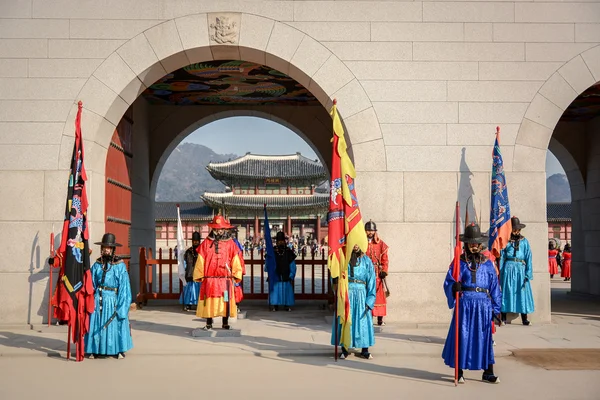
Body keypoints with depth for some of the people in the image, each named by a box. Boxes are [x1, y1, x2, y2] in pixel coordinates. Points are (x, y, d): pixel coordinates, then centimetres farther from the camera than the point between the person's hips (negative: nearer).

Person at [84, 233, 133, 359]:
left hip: (113, 300, -2)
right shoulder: (97, 265, 3)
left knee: (115, 324, 5)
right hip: (98, 300, 2)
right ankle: (95, 350, 18)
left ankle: (119, 350, 17)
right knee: (97, 324, 6)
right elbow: (91, 285, 4)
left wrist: (121, 306, -10)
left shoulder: (120, 266, -4)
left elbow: (124, 287, -6)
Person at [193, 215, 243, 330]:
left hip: (225, 279, 0)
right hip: (209, 279, 0)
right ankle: (209, 324, 14)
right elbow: (200, 261, 4)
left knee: (226, 301, 4)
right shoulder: (206, 243, 3)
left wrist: (236, 275, 1)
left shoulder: (230, 244, 4)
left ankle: (225, 323, 16)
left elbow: (235, 260, 4)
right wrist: (199, 276, 2)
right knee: (209, 301, 3)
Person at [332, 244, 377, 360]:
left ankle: (364, 351, 9)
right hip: (345, 293, 0)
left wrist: (369, 301, -4)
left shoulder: (366, 261, 6)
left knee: (363, 322, 0)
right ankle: (344, 350, 11)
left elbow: (371, 281, 3)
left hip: (361, 295, 0)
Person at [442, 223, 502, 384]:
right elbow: (448, 282, -1)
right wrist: (454, 287, -24)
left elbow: (494, 286, 9)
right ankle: (459, 372, 15)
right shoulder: (459, 262, 3)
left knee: (485, 338, 6)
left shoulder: (487, 263, 8)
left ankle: (488, 373, 17)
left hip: (483, 305, 2)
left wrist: (495, 308, 5)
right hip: (464, 303, -2)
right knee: (462, 336, 2)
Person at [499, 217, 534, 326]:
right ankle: (503, 318, 8)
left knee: (522, 293, 2)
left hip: (521, 269, 1)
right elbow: (502, 257, 5)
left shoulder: (524, 241, 6)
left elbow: (528, 258, 3)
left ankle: (524, 319, 8)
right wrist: (501, 273, 1)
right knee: (506, 292, 2)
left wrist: (528, 274, -5)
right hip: (508, 268, 0)